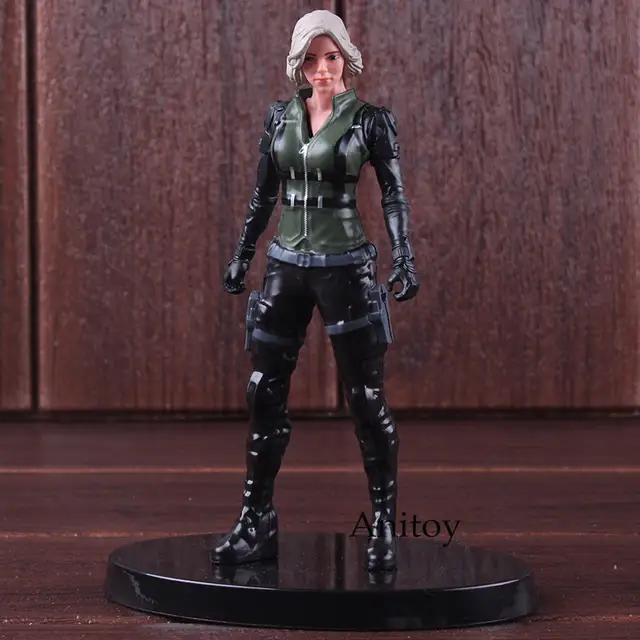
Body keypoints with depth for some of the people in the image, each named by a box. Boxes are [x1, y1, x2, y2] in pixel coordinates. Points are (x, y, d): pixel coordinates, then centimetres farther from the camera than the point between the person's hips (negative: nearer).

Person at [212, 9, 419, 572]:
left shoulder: (370, 119, -3)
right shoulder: (280, 117, 8)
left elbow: (394, 194, -3)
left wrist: (405, 261, -13)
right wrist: (242, 255, 15)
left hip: (345, 266, -4)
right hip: (287, 265, 4)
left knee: (367, 399, -2)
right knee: (265, 395, 3)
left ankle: (385, 527, 9)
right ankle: (257, 524, 13)